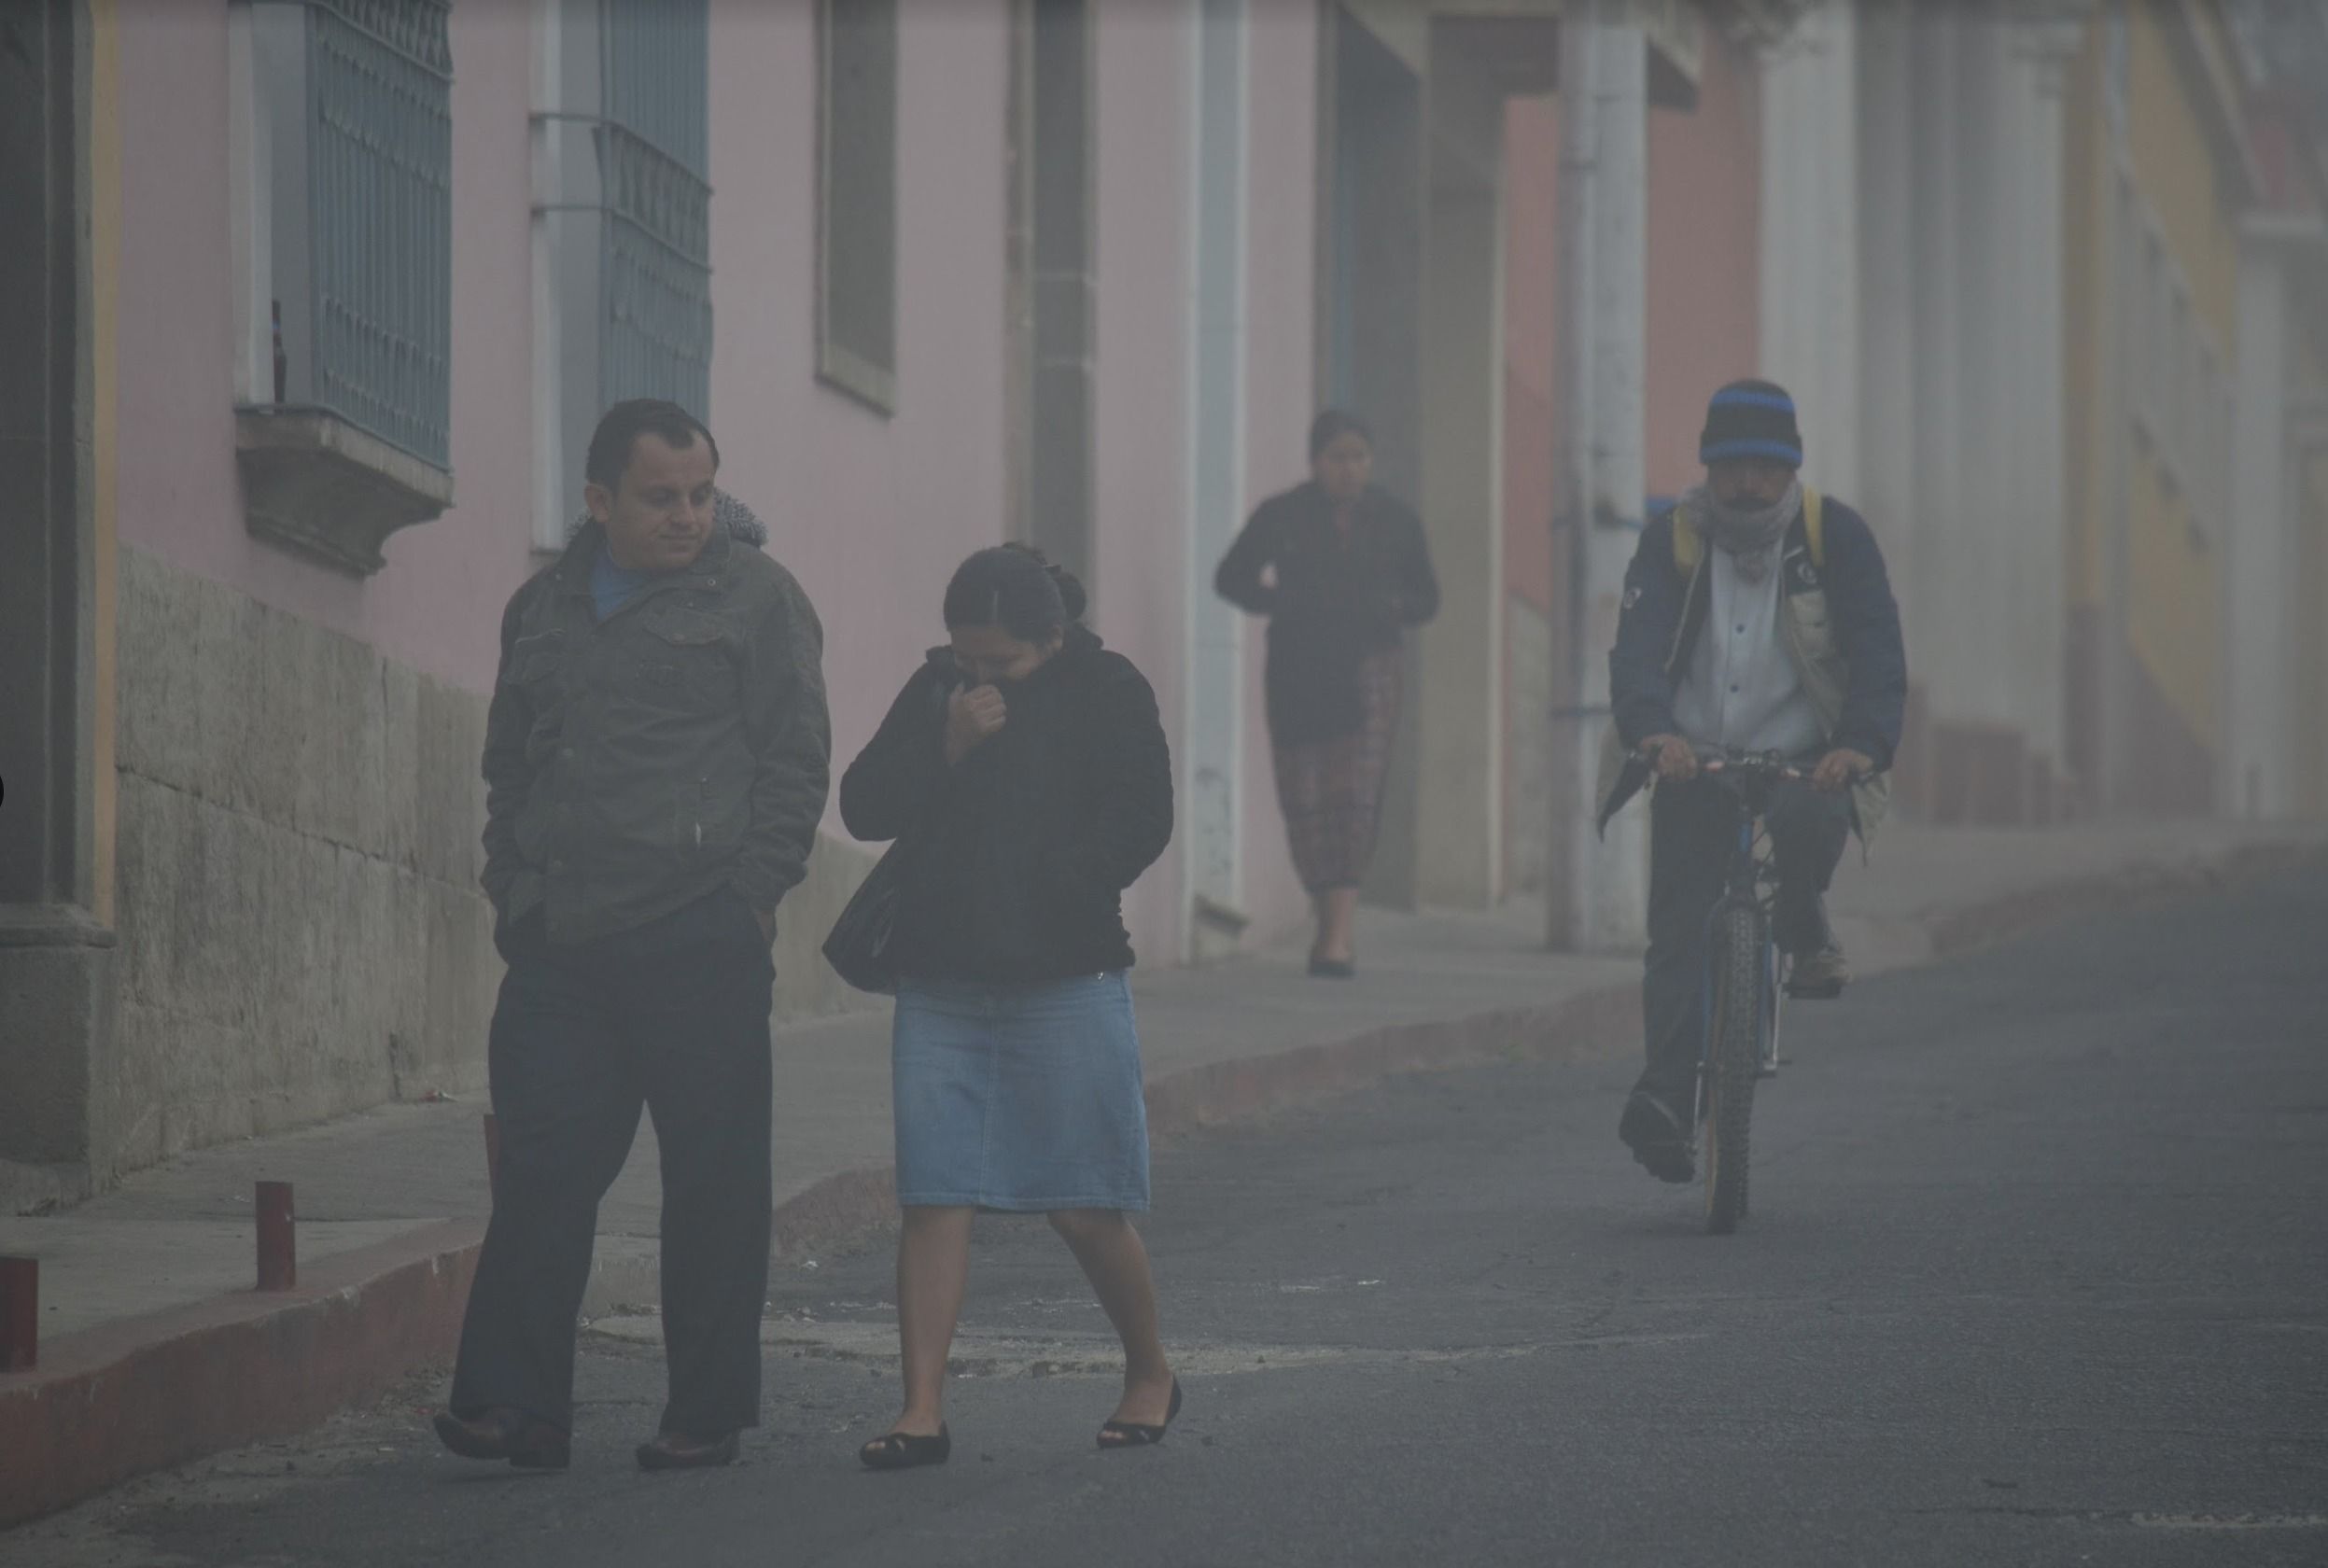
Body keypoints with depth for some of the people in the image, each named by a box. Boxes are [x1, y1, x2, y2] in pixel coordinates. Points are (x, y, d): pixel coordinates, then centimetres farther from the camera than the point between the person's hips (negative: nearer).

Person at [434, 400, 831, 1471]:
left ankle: (707, 1412, 7)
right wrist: (511, 888, 13)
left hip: (699, 937, -4)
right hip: (559, 941, 4)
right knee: (541, 1167, -2)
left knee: (712, 1176, -1)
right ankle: (515, 1404, -1)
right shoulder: (542, 610, 18)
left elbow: (796, 758, 1)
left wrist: (755, 889, -7)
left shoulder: (754, 598, 4)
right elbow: (508, 765, 25)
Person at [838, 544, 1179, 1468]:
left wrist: (1044, 889, -12)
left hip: (1066, 984, -3)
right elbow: (863, 808, 2)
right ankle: (923, 1410, -4)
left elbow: (1139, 828, -7)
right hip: (941, 988, 3)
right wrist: (948, 749, -11)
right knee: (932, 1198, -4)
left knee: (1084, 1208, 0)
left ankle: (1150, 1373, 22)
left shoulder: (1109, 694, 0)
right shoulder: (934, 692, 9)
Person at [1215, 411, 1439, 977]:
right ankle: (1335, 922, 13)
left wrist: (1392, 608, -8)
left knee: (1356, 792, -14)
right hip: (1298, 672, 1)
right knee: (1304, 797, -2)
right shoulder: (1280, 518, 2)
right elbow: (1231, 578, 11)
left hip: (1368, 669, -1)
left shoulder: (1395, 521, 6)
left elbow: (1426, 596, 14)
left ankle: (1339, 927, -19)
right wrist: (1281, 602, -6)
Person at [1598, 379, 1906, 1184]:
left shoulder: (1833, 535, 1)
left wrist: (1863, 743, -26)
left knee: (1806, 820, -34)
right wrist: (1651, 728, -32)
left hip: (1802, 762, -1)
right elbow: (1639, 649, -11)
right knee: (1680, 933, -13)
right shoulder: (1671, 543, 2)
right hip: (1694, 767, 1)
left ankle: (1807, 938, -4)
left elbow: (1877, 651, -8)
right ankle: (1665, 1098, -16)